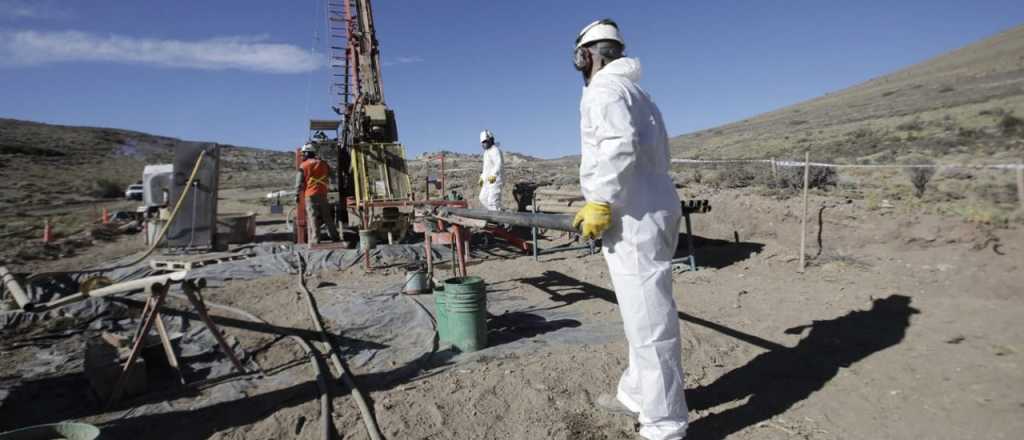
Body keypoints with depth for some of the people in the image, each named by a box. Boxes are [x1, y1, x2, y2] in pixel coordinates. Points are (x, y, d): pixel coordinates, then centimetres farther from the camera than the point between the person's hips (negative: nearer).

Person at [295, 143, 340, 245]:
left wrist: (297, 195, 3)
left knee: (312, 218, -1)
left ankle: (314, 240, -4)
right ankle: (335, 237, 13)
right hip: (323, 194, 4)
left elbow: (299, 182, -3)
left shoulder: (303, 165, -3)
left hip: (310, 195, -4)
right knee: (327, 217, 11)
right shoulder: (323, 164, 9)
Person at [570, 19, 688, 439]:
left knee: (648, 321, -5)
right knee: (644, 315, 18)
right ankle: (637, 394, 33)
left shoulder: (604, 89, -5)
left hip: (634, 220, -10)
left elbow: (621, 146, -22)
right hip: (655, 212, 10)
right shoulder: (638, 93, 23)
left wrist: (601, 203, -17)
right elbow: (654, 154, 19)